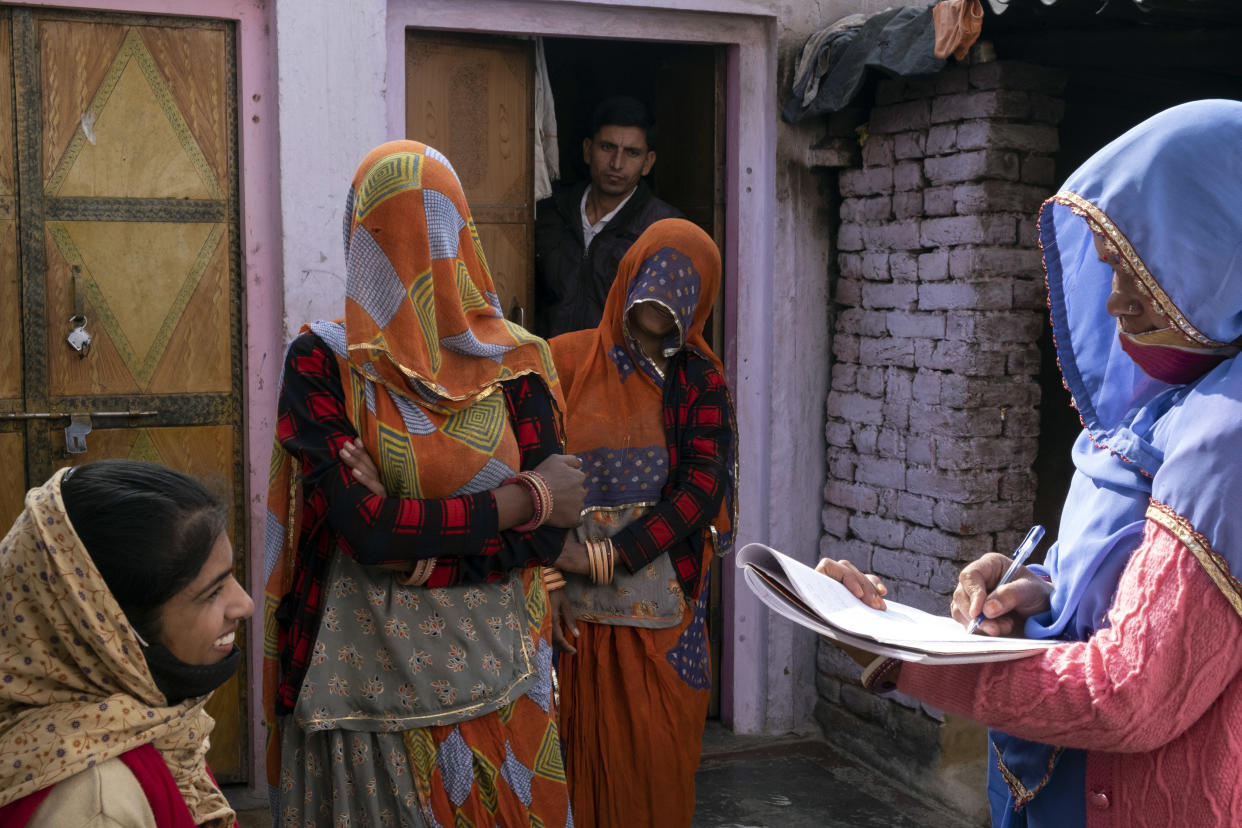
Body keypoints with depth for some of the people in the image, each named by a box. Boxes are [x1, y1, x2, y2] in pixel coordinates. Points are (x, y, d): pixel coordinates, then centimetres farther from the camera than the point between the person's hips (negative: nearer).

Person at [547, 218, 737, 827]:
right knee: (582, 748, 5)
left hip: (662, 592, 1)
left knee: (656, 754, 6)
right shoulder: (566, 360, 2)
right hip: (575, 602, -1)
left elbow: (701, 488, -6)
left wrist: (619, 554, -14)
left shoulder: (700, 380, 4)